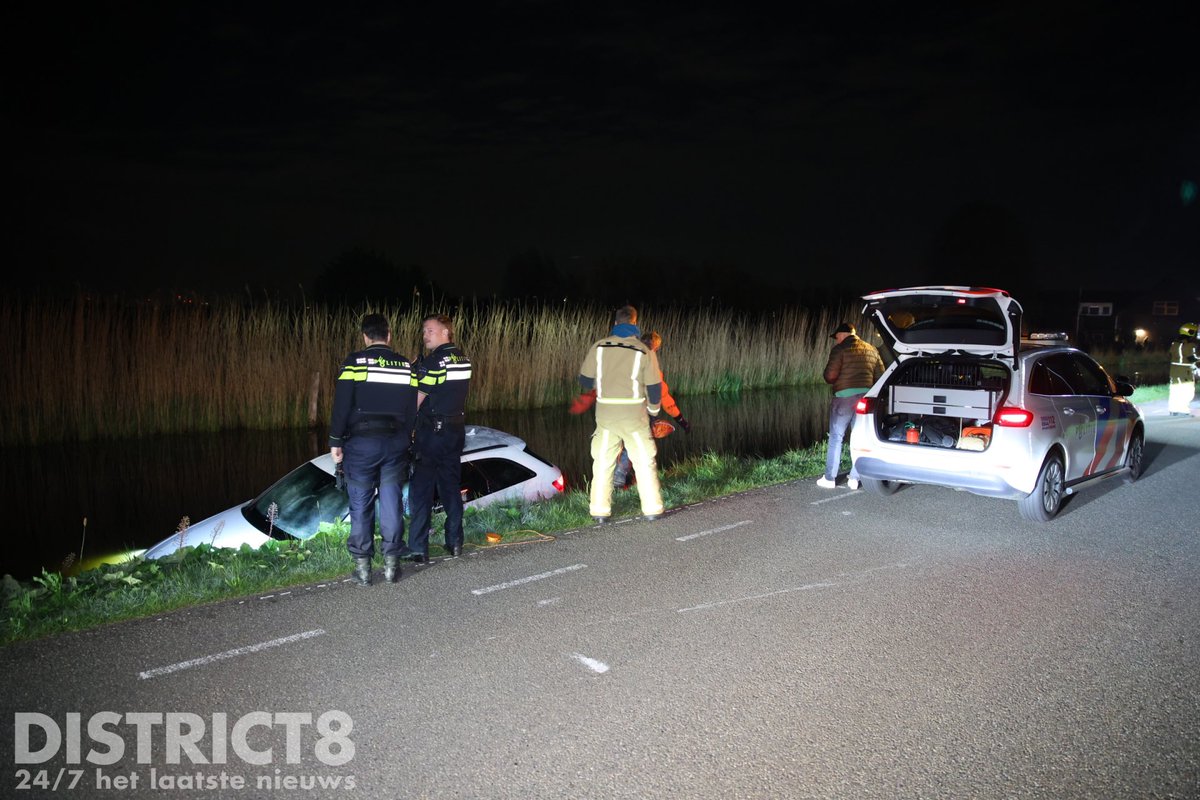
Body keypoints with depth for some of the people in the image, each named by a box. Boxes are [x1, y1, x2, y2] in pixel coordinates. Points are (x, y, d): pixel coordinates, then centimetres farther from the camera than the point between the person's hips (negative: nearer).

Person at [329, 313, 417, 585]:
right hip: (396, 441, 3)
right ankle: (391, 563, 12)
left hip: (361, 442, -3)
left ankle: (362, 566, 9)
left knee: (361, 504, 5)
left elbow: (341, 405, -9)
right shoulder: (406, 366, 5)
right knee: (392, 502, 8)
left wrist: (335, 441, -2)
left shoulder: (354, 363, -7)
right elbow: (412, 410, 8)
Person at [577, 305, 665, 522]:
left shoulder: (598, 347, -1)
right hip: (634, 414, -1)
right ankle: (652, 509, 12)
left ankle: (600, 511, 12)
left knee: (603, 462, 11)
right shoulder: (644, 351, -4)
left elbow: (585, 381, 5)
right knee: (644, 462, 10)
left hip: (605, 413, 1)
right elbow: (654, 386, 0)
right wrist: (654, 408, 19)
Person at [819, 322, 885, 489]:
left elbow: (830, 375, -13)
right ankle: (854, 478, 10)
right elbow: (880, 375, 12)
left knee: (836, 438, 3)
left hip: (845, 397, -5)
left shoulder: (840, 349, -5)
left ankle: (829, 478, 6)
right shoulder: (872, 350, 14)